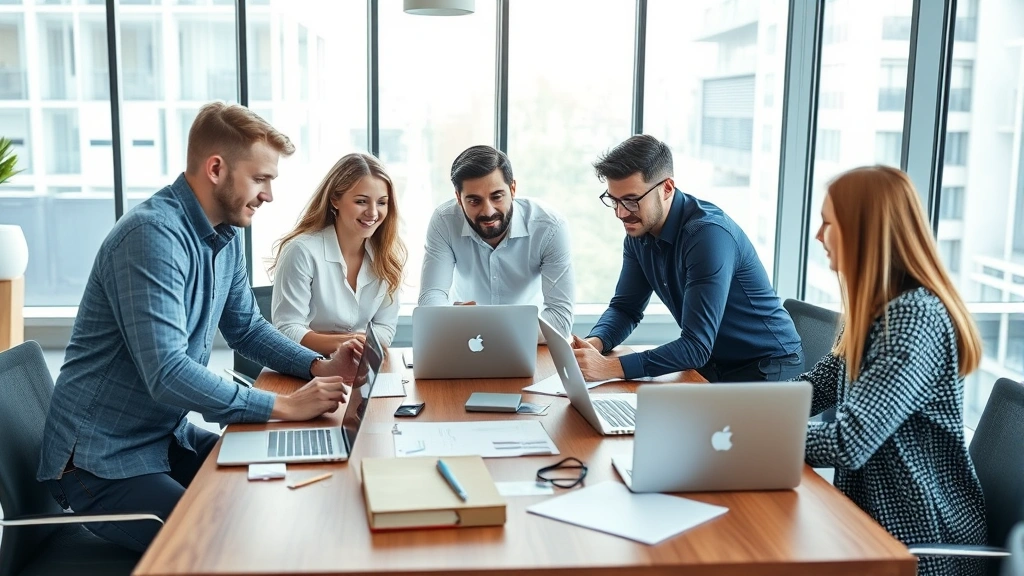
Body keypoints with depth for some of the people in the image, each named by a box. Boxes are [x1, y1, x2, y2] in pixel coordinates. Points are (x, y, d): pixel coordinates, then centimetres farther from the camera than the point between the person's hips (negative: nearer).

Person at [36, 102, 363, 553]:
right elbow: (167, 375, -32)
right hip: (102, 461, -9)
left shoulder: (227, 235, 3)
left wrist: (321, 367, -3)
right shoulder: (153, 234, -25)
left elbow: (247, 328, 14)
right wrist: (284, 406, -28)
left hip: (169, 438, 9)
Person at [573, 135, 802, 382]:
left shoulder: (708, 234, -27)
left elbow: (696, 346, -31)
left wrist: (610, 367, -37)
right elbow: (625, 307, 3)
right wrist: (594, 343, -18)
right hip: (712, 363, 6)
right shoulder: (639, 232, -4)